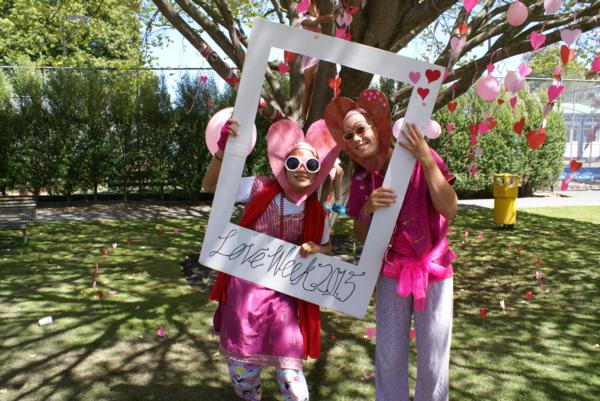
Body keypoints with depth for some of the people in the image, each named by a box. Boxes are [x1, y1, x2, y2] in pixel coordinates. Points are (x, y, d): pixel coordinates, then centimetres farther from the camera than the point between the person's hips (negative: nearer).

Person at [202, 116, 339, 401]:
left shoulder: (316, 214, -6)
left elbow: (326, 249, 11)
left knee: (289, 370, 1)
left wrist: (316, 250, -14)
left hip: (282, 294, 0)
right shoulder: (259, 189, -10)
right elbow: (211, 186, -6)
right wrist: (223, 149, -21)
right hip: (243, 288, 1)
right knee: (241, 364, 16)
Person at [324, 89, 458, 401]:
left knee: (433, 361, 6)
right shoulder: (361, 181, -3)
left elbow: (449, 210, -23)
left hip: (432, 269, -2)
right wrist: (367, 209, -19)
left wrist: (426, 158, -29)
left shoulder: (421, 160, -14)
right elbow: (360, 238, 2)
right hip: (391, 272, 3)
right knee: (389, 357, 11)